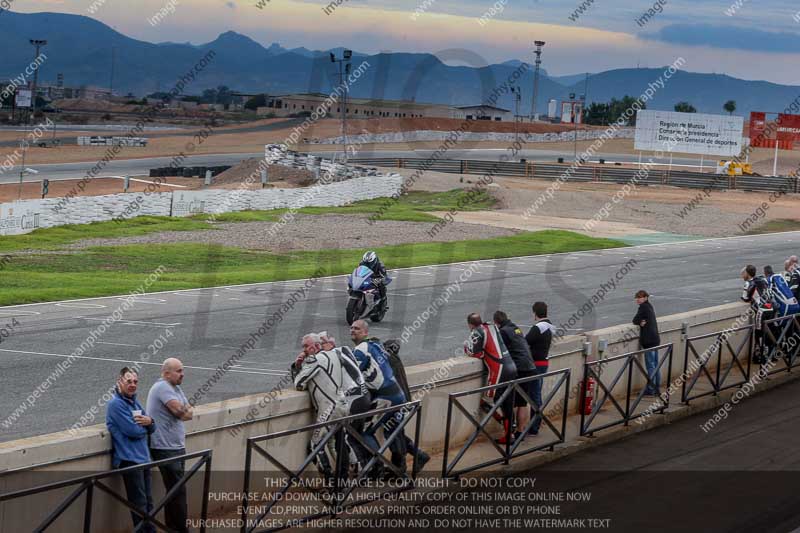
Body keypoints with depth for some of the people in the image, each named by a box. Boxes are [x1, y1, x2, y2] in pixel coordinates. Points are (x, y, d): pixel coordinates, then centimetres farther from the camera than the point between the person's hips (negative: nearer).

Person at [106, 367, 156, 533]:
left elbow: (151, 429, 13)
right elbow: (133, 431, -20)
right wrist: (144, 425, 1)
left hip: (143, 458, 8)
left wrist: (149, 421, -10)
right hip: (129, 459, -8)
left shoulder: (134, 402, 14)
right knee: (139, 504, -5)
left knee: (148, 502, 13)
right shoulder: (116, 404, -12)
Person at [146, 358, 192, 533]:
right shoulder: (162, 387, -15)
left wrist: (184, 412, -12)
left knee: (176, 491, 14)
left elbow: (190, 412, 9)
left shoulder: (175, 388, 15)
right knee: (178, 491, -7)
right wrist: (187, 411, -1)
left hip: (176, 447, 10)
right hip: (165, 448, -10)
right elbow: (181, 411, -22)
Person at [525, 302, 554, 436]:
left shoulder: (537, 328, -18)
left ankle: (533, 428, 0)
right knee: (537, 394, 16)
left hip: (536, 364, -9)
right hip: (544, 363, 9)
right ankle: (535, 425, 23)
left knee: (535, 395, -4)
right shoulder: (549, 327, 11)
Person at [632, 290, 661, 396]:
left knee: (650, 366, -6)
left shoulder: (643, 307, -12)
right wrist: (641, 322, -6)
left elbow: (635, 320, -13)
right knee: (656, 365, 12)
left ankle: (650, 389, -4)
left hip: (648, 340, -9)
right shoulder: (650, 306, 16)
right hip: (655, 339, 9)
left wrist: (640, 322, 4)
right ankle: (657, 388, 16)